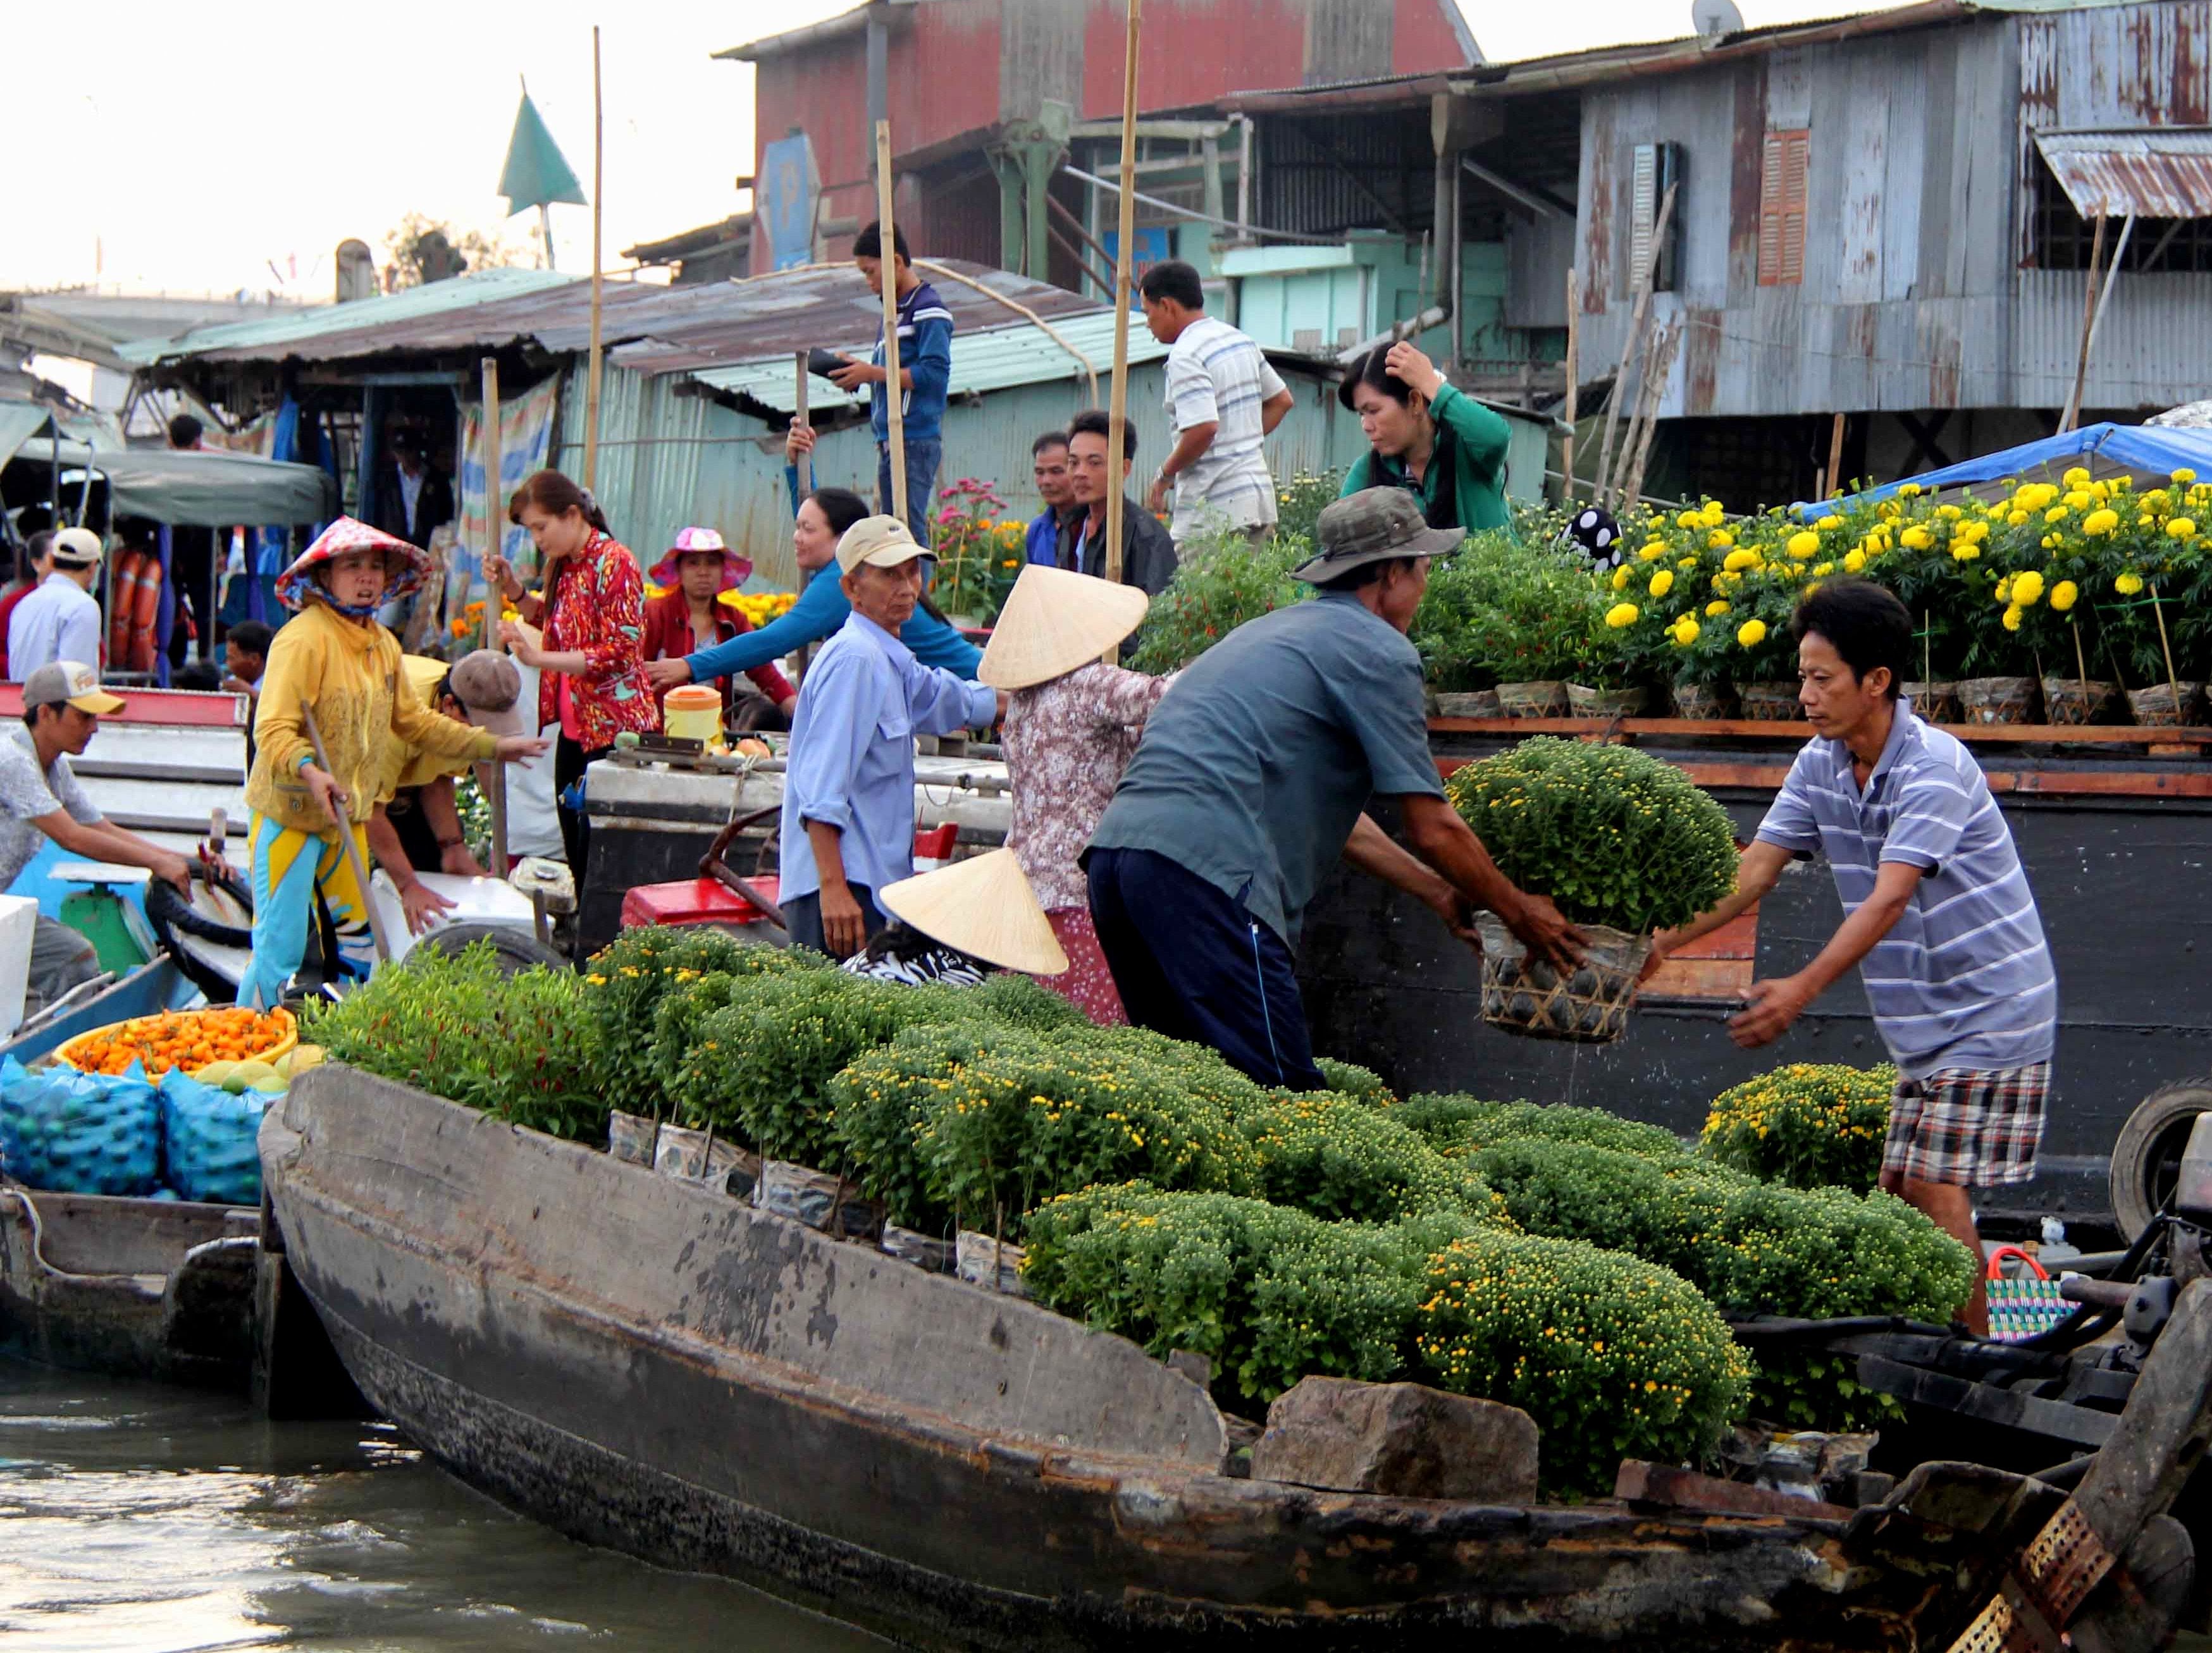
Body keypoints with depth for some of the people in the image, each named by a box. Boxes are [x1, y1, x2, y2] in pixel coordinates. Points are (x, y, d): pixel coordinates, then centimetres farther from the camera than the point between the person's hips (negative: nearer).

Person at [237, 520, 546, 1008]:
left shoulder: (384, 645, 10)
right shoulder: (304, 639, -18)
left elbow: (413, 721, 22)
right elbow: (273, 730, -25)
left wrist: (492, 746, 22)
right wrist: (309, 771, -43)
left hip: (349, 817, 9)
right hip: (289, 816, -9)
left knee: (356, 942, 14)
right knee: (280, 950, -11)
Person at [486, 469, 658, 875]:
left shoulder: (614, 562, -16)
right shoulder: (562, 565, 11)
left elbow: (620, 652, -22)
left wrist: (539, 657, -28)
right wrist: (512, 588, 10)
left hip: (615, 731, -9)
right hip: (575, 728, 9)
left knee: (596, 852, -10)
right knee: (574, 847, 12)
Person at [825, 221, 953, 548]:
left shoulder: (927, 309, -8)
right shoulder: (894, 310, 20)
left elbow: (934, 373, -17)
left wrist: (873, 373, -14)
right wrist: (856, 372, 6)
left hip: (915, 441, -10)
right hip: (890, 441, 10)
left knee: (909, 529, -13)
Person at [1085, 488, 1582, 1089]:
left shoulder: (1272, 633, 30)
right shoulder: (1378, 652, 2)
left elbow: (1325, 812, 37)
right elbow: (1434, 830, 4)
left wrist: (1439, 892, 41)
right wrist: (1521, 914, 19)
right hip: (1205, 868, -9)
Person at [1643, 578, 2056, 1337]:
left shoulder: (1933, 769, -22)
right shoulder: (1821, 764, 3)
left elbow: (1888, 900, -31)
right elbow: (1754, 869, 2)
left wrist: (1802, 991, -41)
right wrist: (1665, 941, -9)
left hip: (1990, 1011, -8)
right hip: (1922, 1020, 8)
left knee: (1937, 1188, -13)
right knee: (1898, 1188, 7)